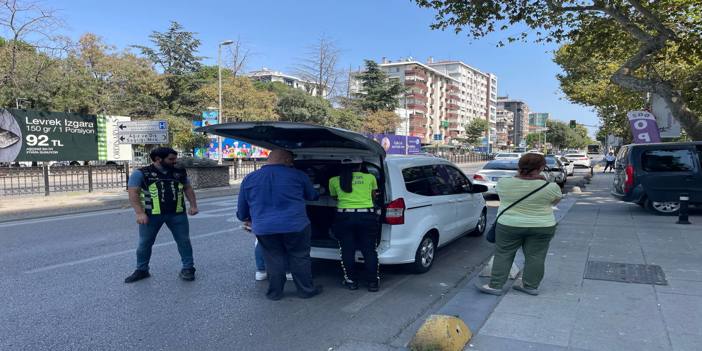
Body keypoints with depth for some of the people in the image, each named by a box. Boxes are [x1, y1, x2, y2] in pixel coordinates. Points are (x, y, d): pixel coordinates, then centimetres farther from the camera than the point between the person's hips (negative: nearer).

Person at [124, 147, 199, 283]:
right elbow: (133, 193, -9)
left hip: (177, 213, 2)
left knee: (184, 240, 5)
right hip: (151, 214, -2)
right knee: (145, 243, 8)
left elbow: (188, 188, 18)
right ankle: (142, 270, 24)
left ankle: (188, 268, 17)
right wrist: (140, 213, -17)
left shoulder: (180, 172, 9)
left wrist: (193, 205, 7)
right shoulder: (141, 173, -4)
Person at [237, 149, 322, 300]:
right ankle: (306, 290, 21)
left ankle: (274, 293, 22)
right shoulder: (297, 175, -2)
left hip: (264, 229, 2)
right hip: (295, 226, -2)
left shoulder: (249, 179, 6)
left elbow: (242, 209, 14)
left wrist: (246, 220, 35)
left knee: (273, 261, 14)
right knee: (300, 258, 11)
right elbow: (312, 196, 13)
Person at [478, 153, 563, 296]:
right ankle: (531, 286, 20)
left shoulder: (503, 183, -10)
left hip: (509, 225, 0)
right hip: (542, 227, 0)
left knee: (503, 255, 8)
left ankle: (495, 285, 10)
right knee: (535, 257, 12)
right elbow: (556, 200, 6)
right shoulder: (550, 187, -12)